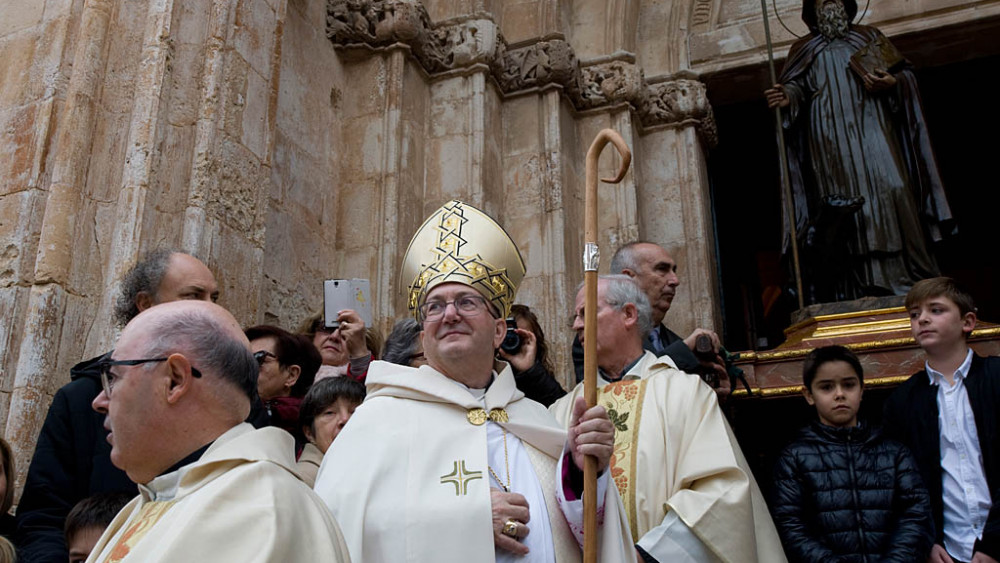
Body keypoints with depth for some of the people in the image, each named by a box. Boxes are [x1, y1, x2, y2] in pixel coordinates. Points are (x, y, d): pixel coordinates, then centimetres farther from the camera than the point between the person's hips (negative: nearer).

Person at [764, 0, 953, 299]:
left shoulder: (870, 36, 25)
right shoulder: (802, 48, 24)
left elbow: (903, 71, 16)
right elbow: (797, 86, 9)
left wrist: (892, 81, -8)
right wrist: (787, 98, -15)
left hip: (872, 125, 0)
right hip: (831, 135, 0)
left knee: (889, 187, -16)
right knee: (845, 197, -12)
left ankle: (906, 278, -18)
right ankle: (867, 284, -19)